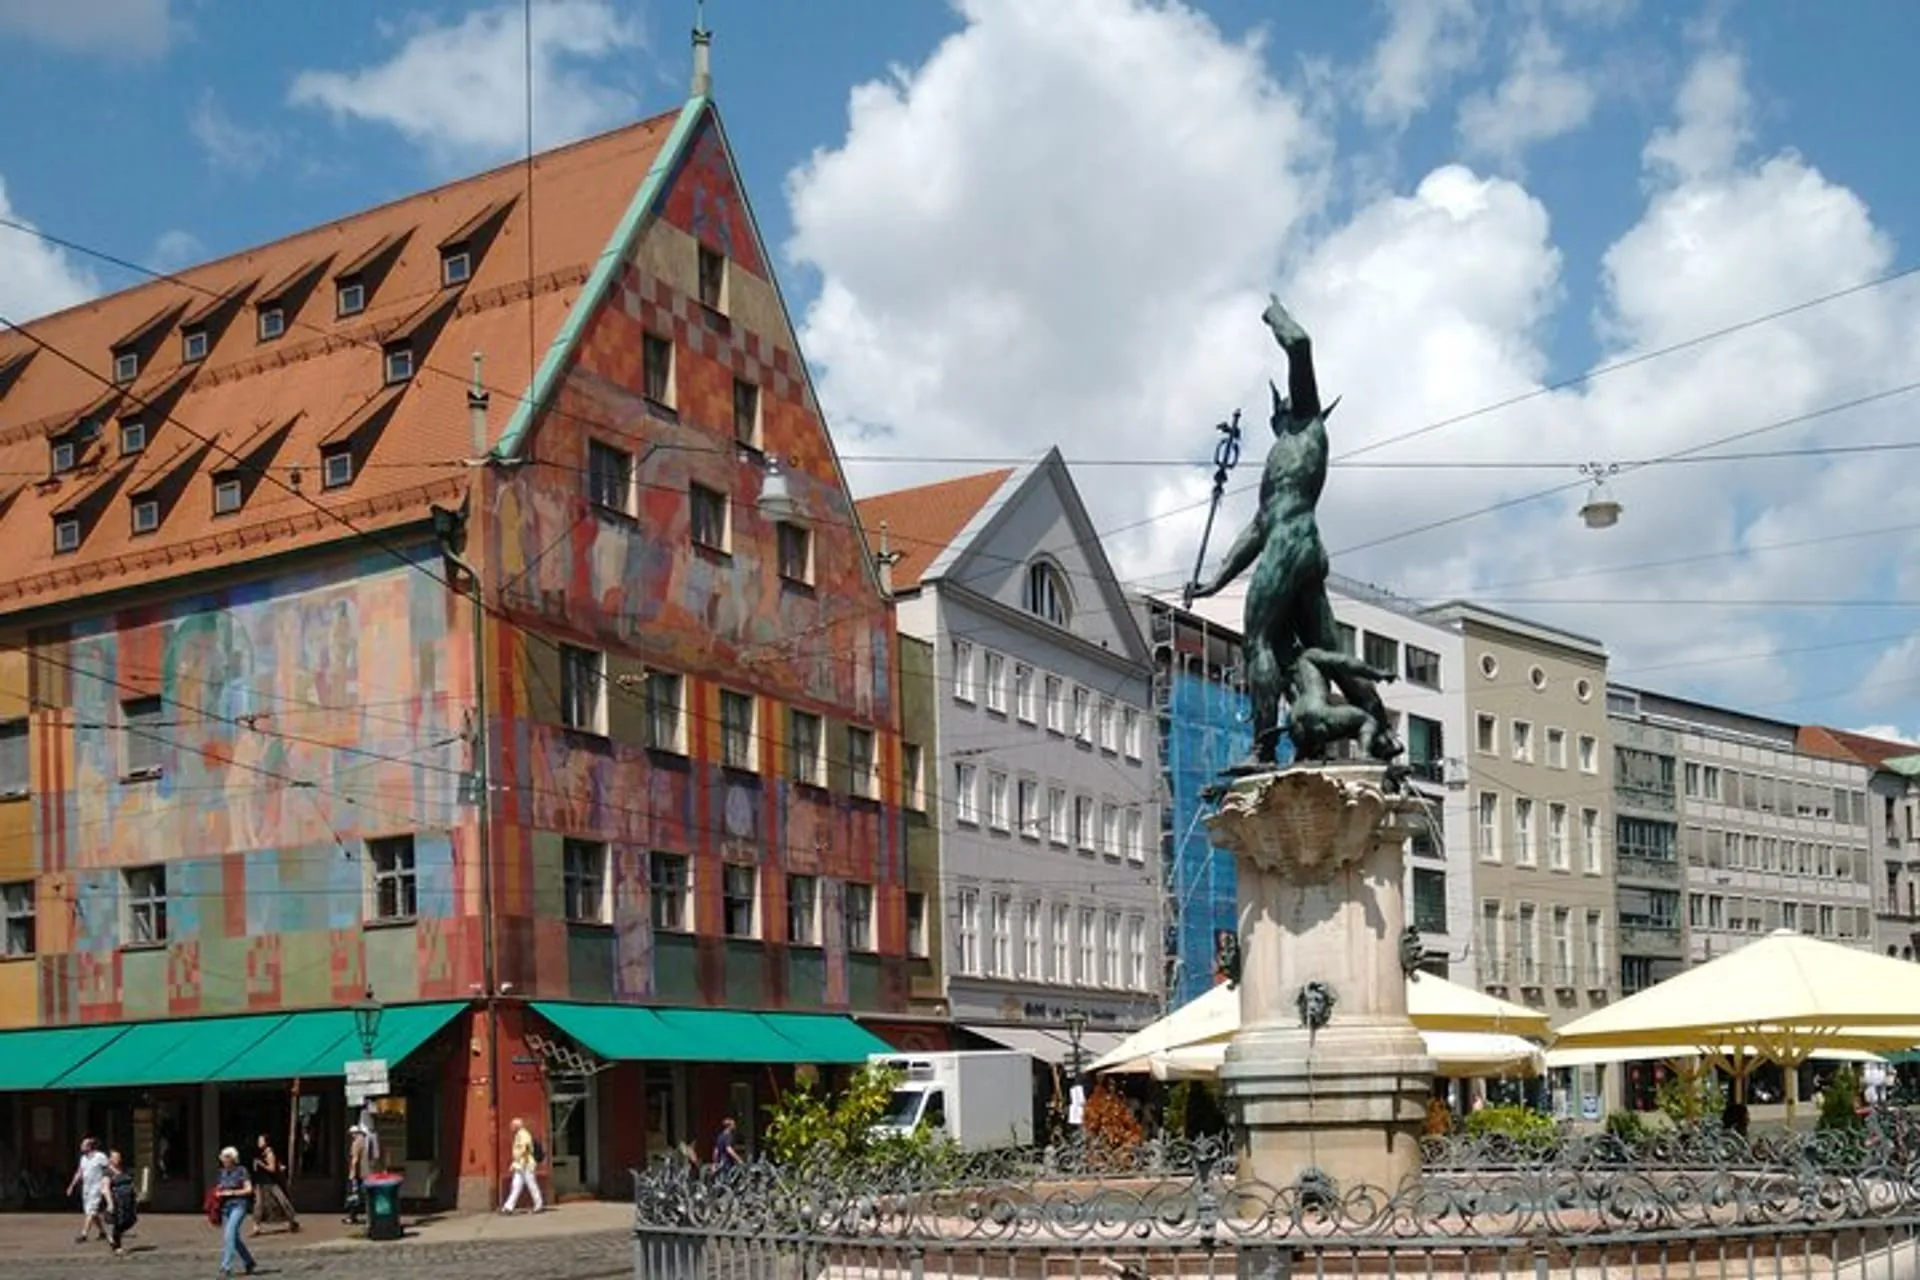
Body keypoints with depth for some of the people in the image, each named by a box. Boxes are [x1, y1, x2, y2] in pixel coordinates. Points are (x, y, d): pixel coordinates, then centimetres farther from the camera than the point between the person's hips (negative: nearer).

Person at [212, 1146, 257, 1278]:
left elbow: (249, 1189, -10)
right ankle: (248, 1263, 26)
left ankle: (226, 1266, -22)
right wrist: (217, 1193, 3)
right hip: (225, 1207, 7)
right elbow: (219, 1188, 25)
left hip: (238, 1206, -7)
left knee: (229, 1234, -20)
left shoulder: (241, 1171, -7)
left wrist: (231, 1193, -15)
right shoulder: (223, 1172, 12)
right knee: (234, 1238, 10)